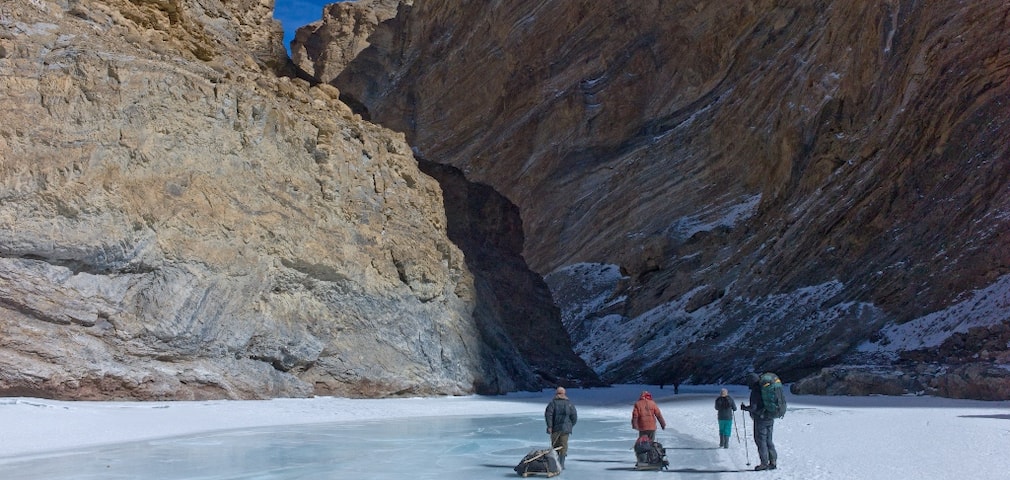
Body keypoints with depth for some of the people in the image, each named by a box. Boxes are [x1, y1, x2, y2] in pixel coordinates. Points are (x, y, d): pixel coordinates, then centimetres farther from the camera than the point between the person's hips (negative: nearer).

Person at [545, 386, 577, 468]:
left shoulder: (553, 403, -2)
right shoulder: (569, 403, 4)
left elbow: (548, 414, -12)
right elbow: (574, 416, 3)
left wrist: (549, 426, -11)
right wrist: (570, 426, 17)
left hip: (555, 428, 0)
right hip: (565, 428, 0)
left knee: (555, 445, 11)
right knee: (563, 446, 5)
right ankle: (561, 464, -3)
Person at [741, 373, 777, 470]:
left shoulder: (755, 391, -16)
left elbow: (753, 407, -19)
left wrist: (745, 408, 0)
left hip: (761, 419, -8)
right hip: (770, 419, 8)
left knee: (761, 441, 1)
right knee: (768, 440, 15)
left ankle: (764, 463, 3)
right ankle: (773, 461, 16)